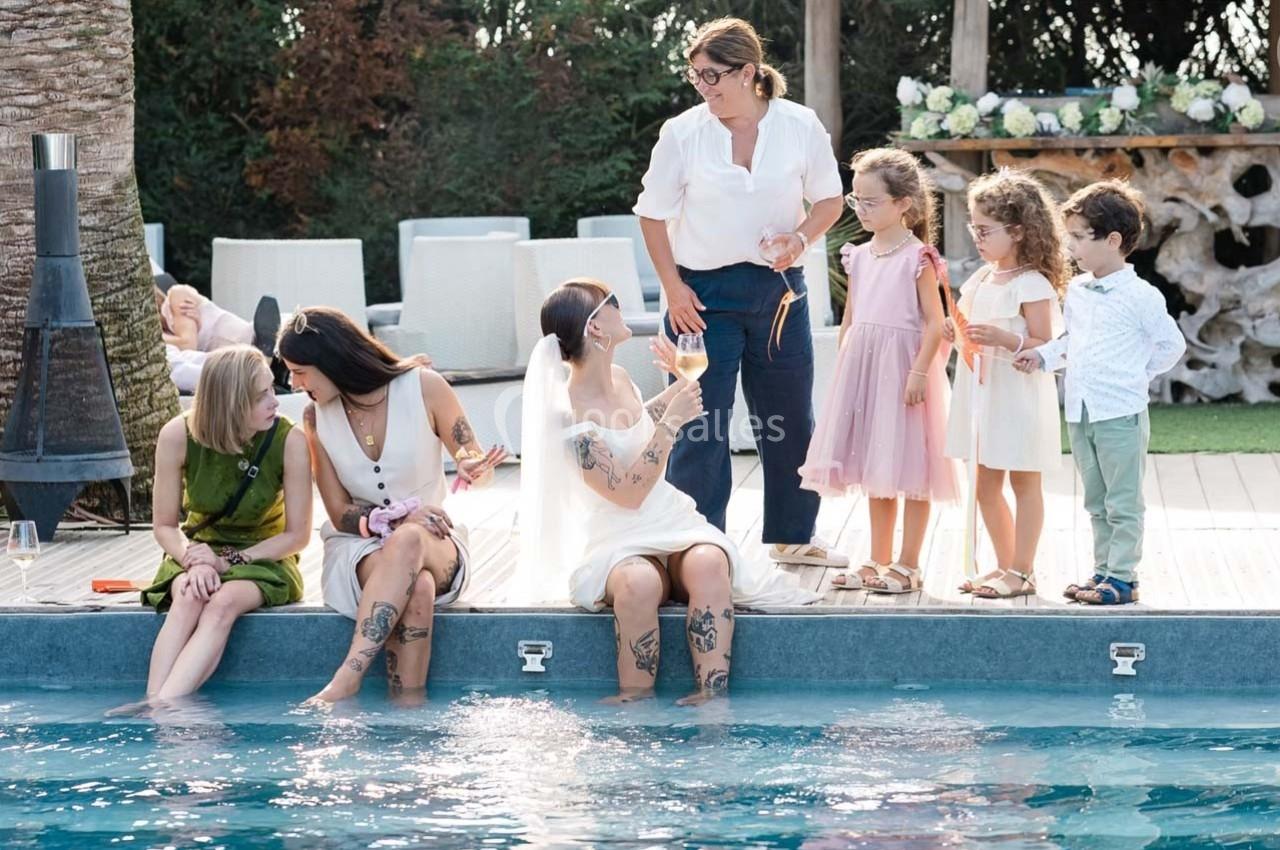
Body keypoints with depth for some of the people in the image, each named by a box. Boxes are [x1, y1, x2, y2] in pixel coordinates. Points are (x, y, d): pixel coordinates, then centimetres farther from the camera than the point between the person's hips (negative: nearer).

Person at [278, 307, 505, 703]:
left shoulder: (423, 388, -5)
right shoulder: (316, 417, 1)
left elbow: (475, 461, 2)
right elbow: (340, 514, 1)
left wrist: (474, 469, -24)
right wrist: (397, 518, -18)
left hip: (434, 544, 0)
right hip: (357, 546, 0)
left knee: (408, 541, -39)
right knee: (416, 588, -37)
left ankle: (346, 679, -48)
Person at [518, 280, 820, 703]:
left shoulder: (619, 378, 9)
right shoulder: (571, 414, -15)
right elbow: (628, 493, -19)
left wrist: (680, 386, 26)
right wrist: (671, 422, -20)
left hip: (674, 522, 6)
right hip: (620, 540, -6)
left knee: (708, 563, -31)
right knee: (639, 583, -41)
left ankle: (711, 692, -37)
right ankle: (636, 699, -28)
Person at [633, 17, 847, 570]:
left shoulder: (800, 126, -4)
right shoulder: (682, 134, -8)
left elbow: (829, 200, 6)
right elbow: (654, 214, 0)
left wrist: (802, 237, -14)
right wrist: (673, 288, -7)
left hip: (778, 287, 2)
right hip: (704, 293, -2)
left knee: (790, 417, 13)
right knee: (701, 424, -4)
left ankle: (793, 536, 28)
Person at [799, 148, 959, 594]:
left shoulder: (918, 258, -9)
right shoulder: (859, 257, 11)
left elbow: (934, 323, -12)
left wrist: (919, 372, -18)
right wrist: (843, 369, 14)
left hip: (902, 368, -7)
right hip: (862, 369, 7)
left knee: (909, 470, -1)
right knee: (875, 472, 12)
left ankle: (907, 565, 6)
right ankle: (878, 561, 20)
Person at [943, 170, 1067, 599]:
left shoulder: (1032, 285, -15)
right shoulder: (981, 278, 10)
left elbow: (1044, 346, -17)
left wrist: (1003, 338, -30)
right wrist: (955, 332, 1)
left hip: (1020, 397, -9)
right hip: (983, 393, 9)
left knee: (1024, 483, 2)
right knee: (986, 486, 13)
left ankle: (1022, 572, 8)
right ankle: (1006, 565, 25)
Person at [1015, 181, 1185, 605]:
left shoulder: (1140, 296, -11)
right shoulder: (1076, 291, 8)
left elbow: (1171, 344, -3)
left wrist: (1135, 374, -1)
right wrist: (1043, 354, 2)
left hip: (1121, 413, -7)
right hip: (1079, 411, 7)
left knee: (1123, 503, 0)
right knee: (1097, 502, 15)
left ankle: (1122, 577, 4)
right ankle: (1103, 570, 22)